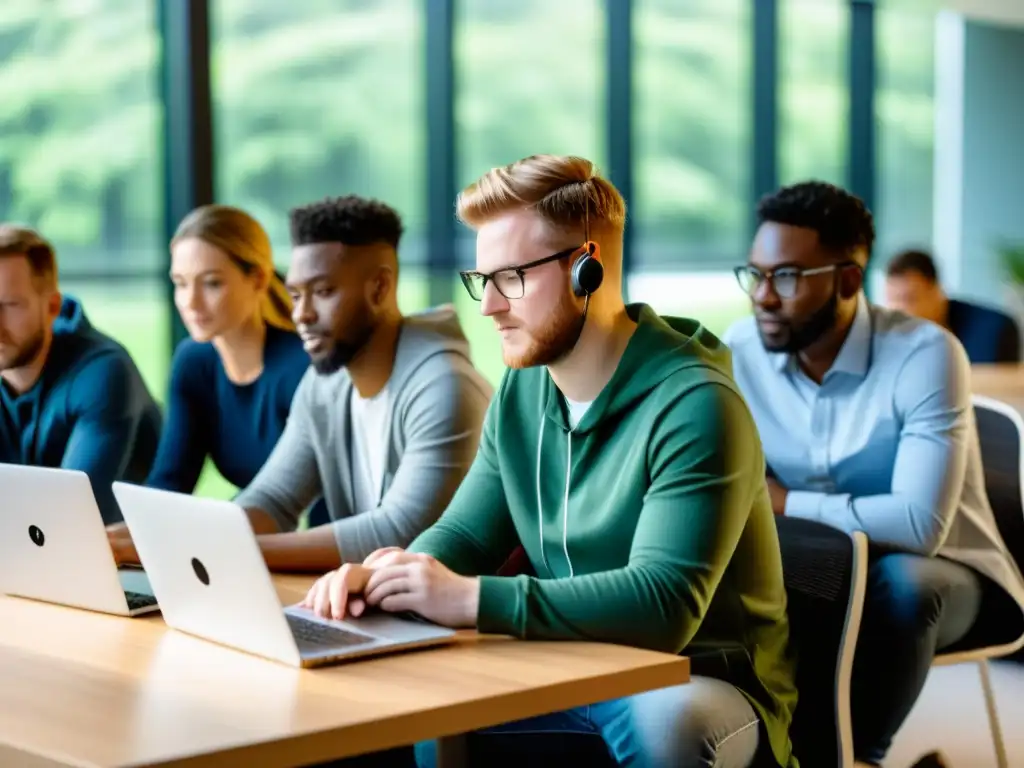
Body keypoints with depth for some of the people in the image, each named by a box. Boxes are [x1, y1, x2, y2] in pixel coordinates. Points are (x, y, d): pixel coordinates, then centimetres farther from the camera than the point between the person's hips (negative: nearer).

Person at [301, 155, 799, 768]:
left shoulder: (692, 406, -21)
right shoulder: (523, 390, 4)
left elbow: (663, 604, -30)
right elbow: (466, 533, 8)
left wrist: (471, 599, -35)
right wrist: (386, 575, -15)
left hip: (700, 683, -5)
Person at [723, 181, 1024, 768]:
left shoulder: (925, 354, -23)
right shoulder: (741, 350, -7)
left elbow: (920, 525, -32)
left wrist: (786, 504, -24)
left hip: (938, 574, -3)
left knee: (900, 582, -36)